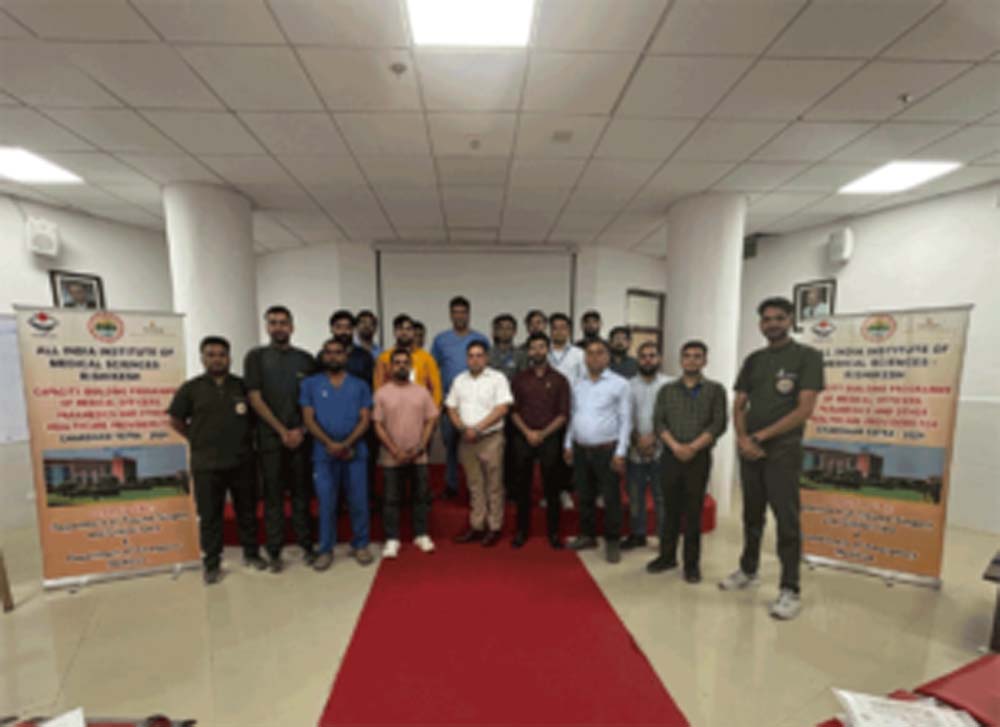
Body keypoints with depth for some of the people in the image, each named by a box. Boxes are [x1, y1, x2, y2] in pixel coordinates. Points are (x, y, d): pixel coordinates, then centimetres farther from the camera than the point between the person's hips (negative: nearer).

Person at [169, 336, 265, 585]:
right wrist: (199, 440, 4)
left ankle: (251, 554, 27)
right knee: (209, 516, 7)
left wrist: (246, 438, 3)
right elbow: (176, 421, 7)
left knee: (247, 510, 11)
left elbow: (255, 416, 11)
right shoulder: (191, 388, 1)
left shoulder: (242, 385, 4)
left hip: (243, 461, 1)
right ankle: (212, 564, 21)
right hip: (206, 464, -1)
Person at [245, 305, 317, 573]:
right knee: (273, 494, 5)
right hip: (269, 437, -1)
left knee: (302, 492, 7)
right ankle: (274, 552, 16)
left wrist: (301, 430, -5)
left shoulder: (305, 359, 8)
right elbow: (255, 398, -4)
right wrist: (282, 430, -8)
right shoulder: (256, 356, 2)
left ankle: (306, 545, 19)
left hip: (300, 437, 2)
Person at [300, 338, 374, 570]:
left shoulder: (360, 385, 7)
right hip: (324, 452, 0)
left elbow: (365, 420, 1)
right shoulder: (310, 384, 6)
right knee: (326, 503, 5)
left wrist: (346, 444, -13)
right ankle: (326, 549, 20)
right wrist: (329, 443, -13)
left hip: (355, 451, 1)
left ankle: (360, 545, 21)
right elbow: (308, 419, -1)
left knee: (358, 501, 6)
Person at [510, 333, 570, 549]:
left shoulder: (559, 380, 2)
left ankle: (553, 532, 20)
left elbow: (563, 414, -1)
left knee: (552, 488, 5)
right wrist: (527, 432, -10)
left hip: (550, 438, -1)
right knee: (522, 487, 8)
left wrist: (543, 433, -11)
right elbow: (513, 411, 3)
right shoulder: (519, 379, 6)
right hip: (523, 438, 1)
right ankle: (522, 530, 21)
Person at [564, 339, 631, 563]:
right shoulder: (578, 385, 10)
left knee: (611, 499, 6)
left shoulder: (620, 384, -6)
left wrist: (620, 453, -11)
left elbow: (625, 420, -7)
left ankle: (612, 541, 22)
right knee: (585, 496, 15)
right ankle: (588, 535, 32)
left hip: (607, 450, -4)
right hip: (580, 449, 5)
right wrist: (568, 445, 11)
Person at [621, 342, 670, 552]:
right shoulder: (629, 385, 5)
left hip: (660, 450, -2)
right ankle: (637, 534, 27)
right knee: (635, 495, 12)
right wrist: (638, 441, -9)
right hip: (635, 451, 3)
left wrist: (652, 438, -15)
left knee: (662, 496, 6)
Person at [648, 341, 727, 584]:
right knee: (670, 508, 9)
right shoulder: (667, 390, 7)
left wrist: (693, 447, -16)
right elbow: (658, 422, 0)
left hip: (699, 457, -1)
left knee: (693, 511, 4)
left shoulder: (715, 390, 3)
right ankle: (667, 556, 22)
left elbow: (718, 424, -6)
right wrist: (675, 446, -14)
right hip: (670, 456, 2)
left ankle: (692, 563, 17)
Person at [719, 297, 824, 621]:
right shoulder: (753, 360, 10)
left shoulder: (807, 356, -3)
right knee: (752, 515, 15)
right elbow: (739, 406, 9)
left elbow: (804, 409, -12)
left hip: (783, 450, -5)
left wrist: (761, 436, -12)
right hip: (749, 450, 5)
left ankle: (790, 590, 11)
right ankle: (748, 570, 30)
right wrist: (742, 438, -8)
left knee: (786, 520, 0)